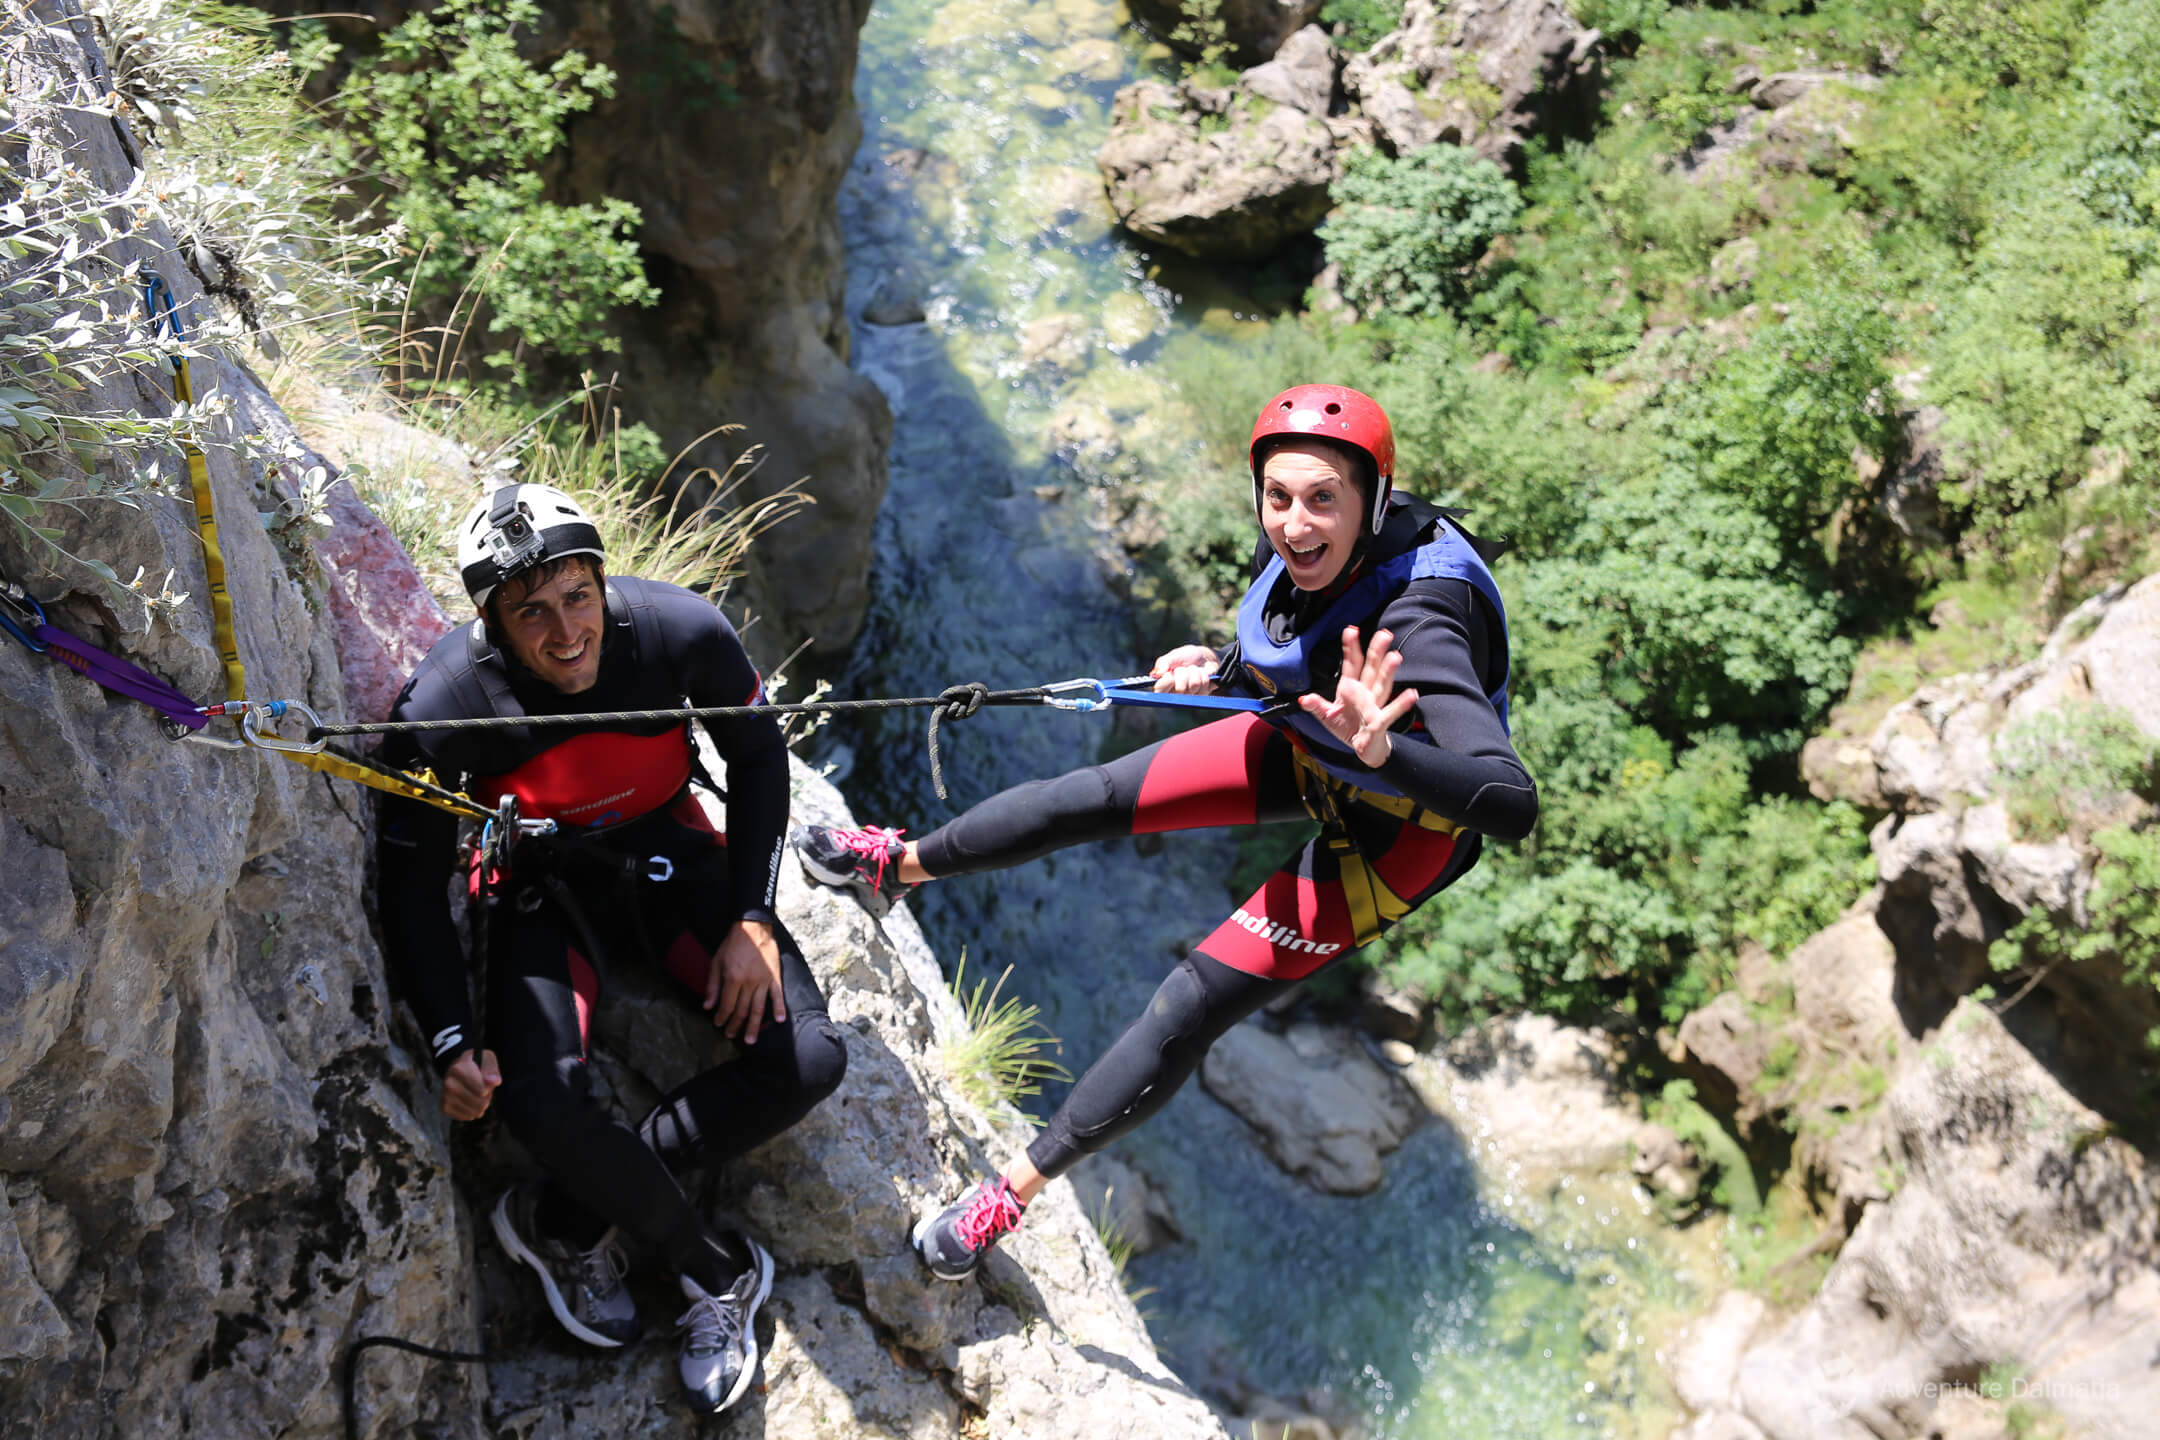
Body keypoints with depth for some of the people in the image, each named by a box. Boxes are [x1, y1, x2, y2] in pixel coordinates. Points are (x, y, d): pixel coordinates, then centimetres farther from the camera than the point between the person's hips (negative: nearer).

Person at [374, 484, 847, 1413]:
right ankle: (720, 1272, -4)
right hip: (545, 889, -2)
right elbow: (412, 881, -11)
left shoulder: (678, 631, -23)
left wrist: (752, 917, -10)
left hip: (672, 857, 2)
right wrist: (451, 1042, -19)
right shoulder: (441, 707, -25)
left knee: (809, 1062, -18)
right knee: (539, 1102, -30)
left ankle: (566, 1219, -7)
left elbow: (758, 755, -3)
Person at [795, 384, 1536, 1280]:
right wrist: (1218, 671, -14)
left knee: (1191, 1009, -7)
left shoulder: (1417, 621, -40)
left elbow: (1512, 803, -49)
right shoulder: (1294, 553, -18)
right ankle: (900, 866, 33)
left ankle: (1016, 1191, 8)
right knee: (1093, 797, 7)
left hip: (1397, 825, -6)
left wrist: (1382, 749, -63)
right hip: (1310, 748, 6)